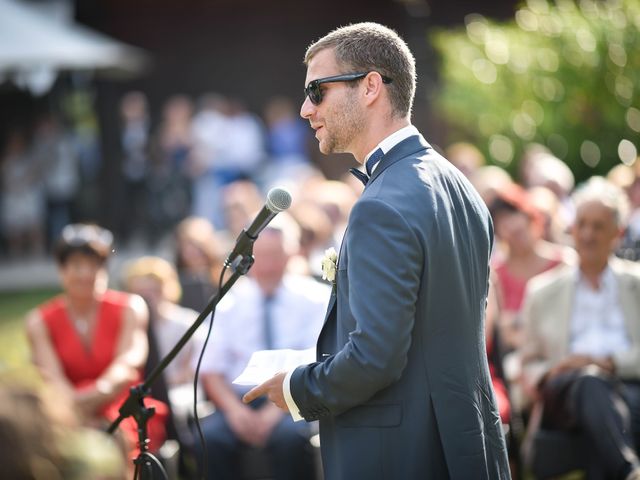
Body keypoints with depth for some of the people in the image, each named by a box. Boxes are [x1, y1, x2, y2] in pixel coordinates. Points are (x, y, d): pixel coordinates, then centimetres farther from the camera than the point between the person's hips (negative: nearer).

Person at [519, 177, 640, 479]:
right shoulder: (543, 292, 27)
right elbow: (529, 365, 24)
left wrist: (611, 361, -7)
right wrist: (545, 377, 0)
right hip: (564, 395, 0)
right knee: (590, 383, -41)